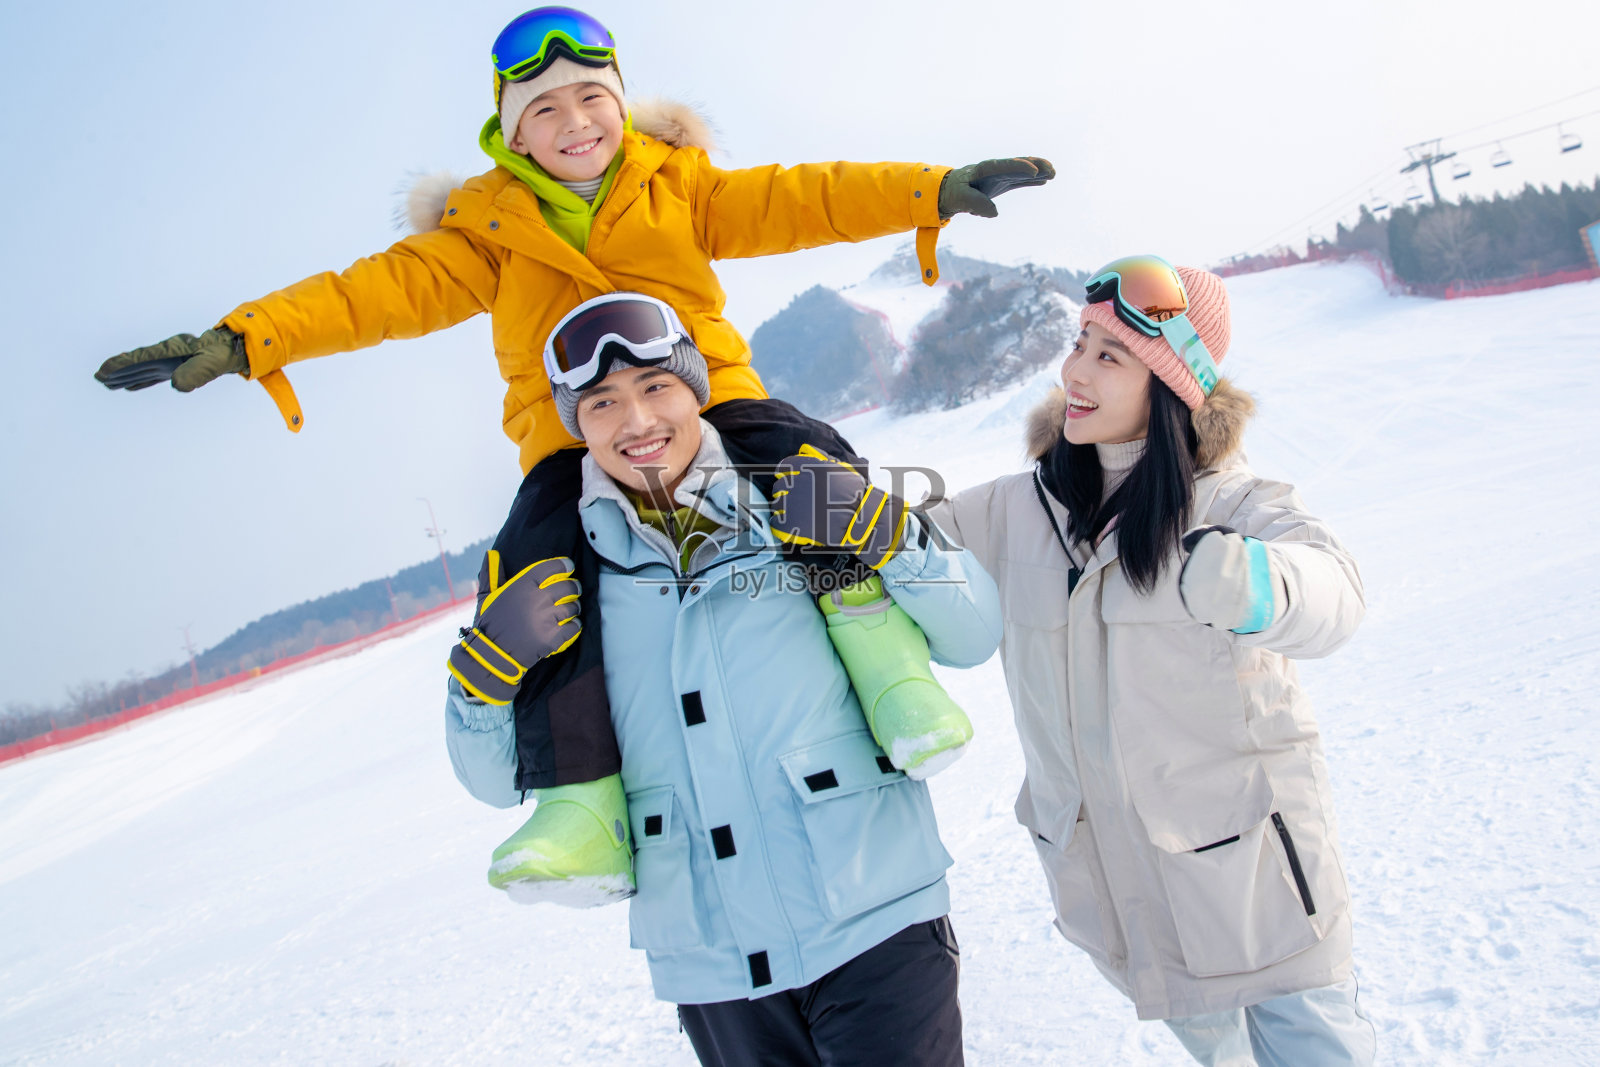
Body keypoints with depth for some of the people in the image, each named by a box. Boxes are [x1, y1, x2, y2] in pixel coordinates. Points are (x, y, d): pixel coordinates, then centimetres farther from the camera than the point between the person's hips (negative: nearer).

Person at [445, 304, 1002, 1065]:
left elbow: (972, 639, -1)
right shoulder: (570, 576, 1)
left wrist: (888, 535, -17)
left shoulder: (802, 509, -2)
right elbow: (498, 779, 7)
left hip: (874, 926, -2)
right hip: (710, 966, 2)